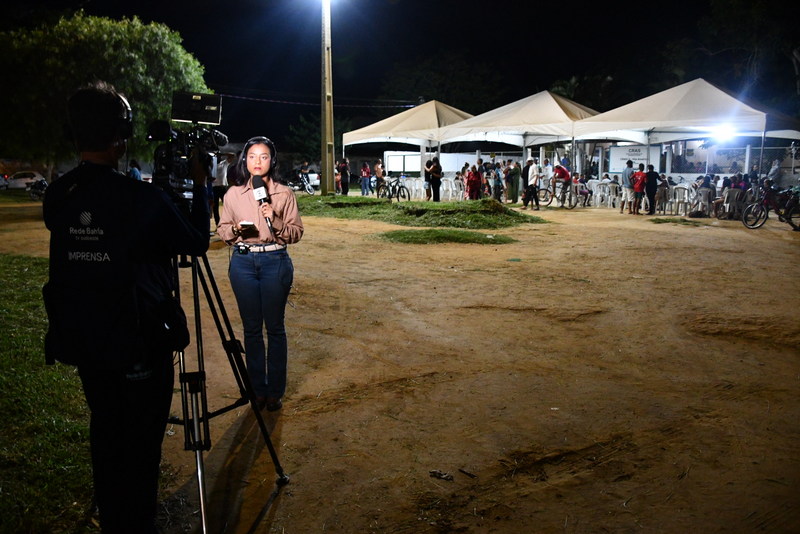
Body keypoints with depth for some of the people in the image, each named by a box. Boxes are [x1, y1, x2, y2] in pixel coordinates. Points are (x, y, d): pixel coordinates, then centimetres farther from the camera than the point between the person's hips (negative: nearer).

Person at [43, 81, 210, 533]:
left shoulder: (57, 196, -3)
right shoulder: (144, 199, -21)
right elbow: (197, 242, -6)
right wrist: (199, 186, 5)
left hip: (84, 343, 6)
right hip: (139, 346, -6)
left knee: (106, 438, 21)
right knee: (141, 446, 9)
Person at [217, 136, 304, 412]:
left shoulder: (285, 194, 1)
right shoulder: (233, 194, 5)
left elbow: (296, 233, 0)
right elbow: (222, 230, 10)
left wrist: (275, 221, -17)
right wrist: (236, 229, -10)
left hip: (275, 261, -1)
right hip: (243, 262, 2)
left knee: (275, 327, 5)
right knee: (251, 328, 9)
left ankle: (275, 391, 18)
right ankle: (258, 389, 22)